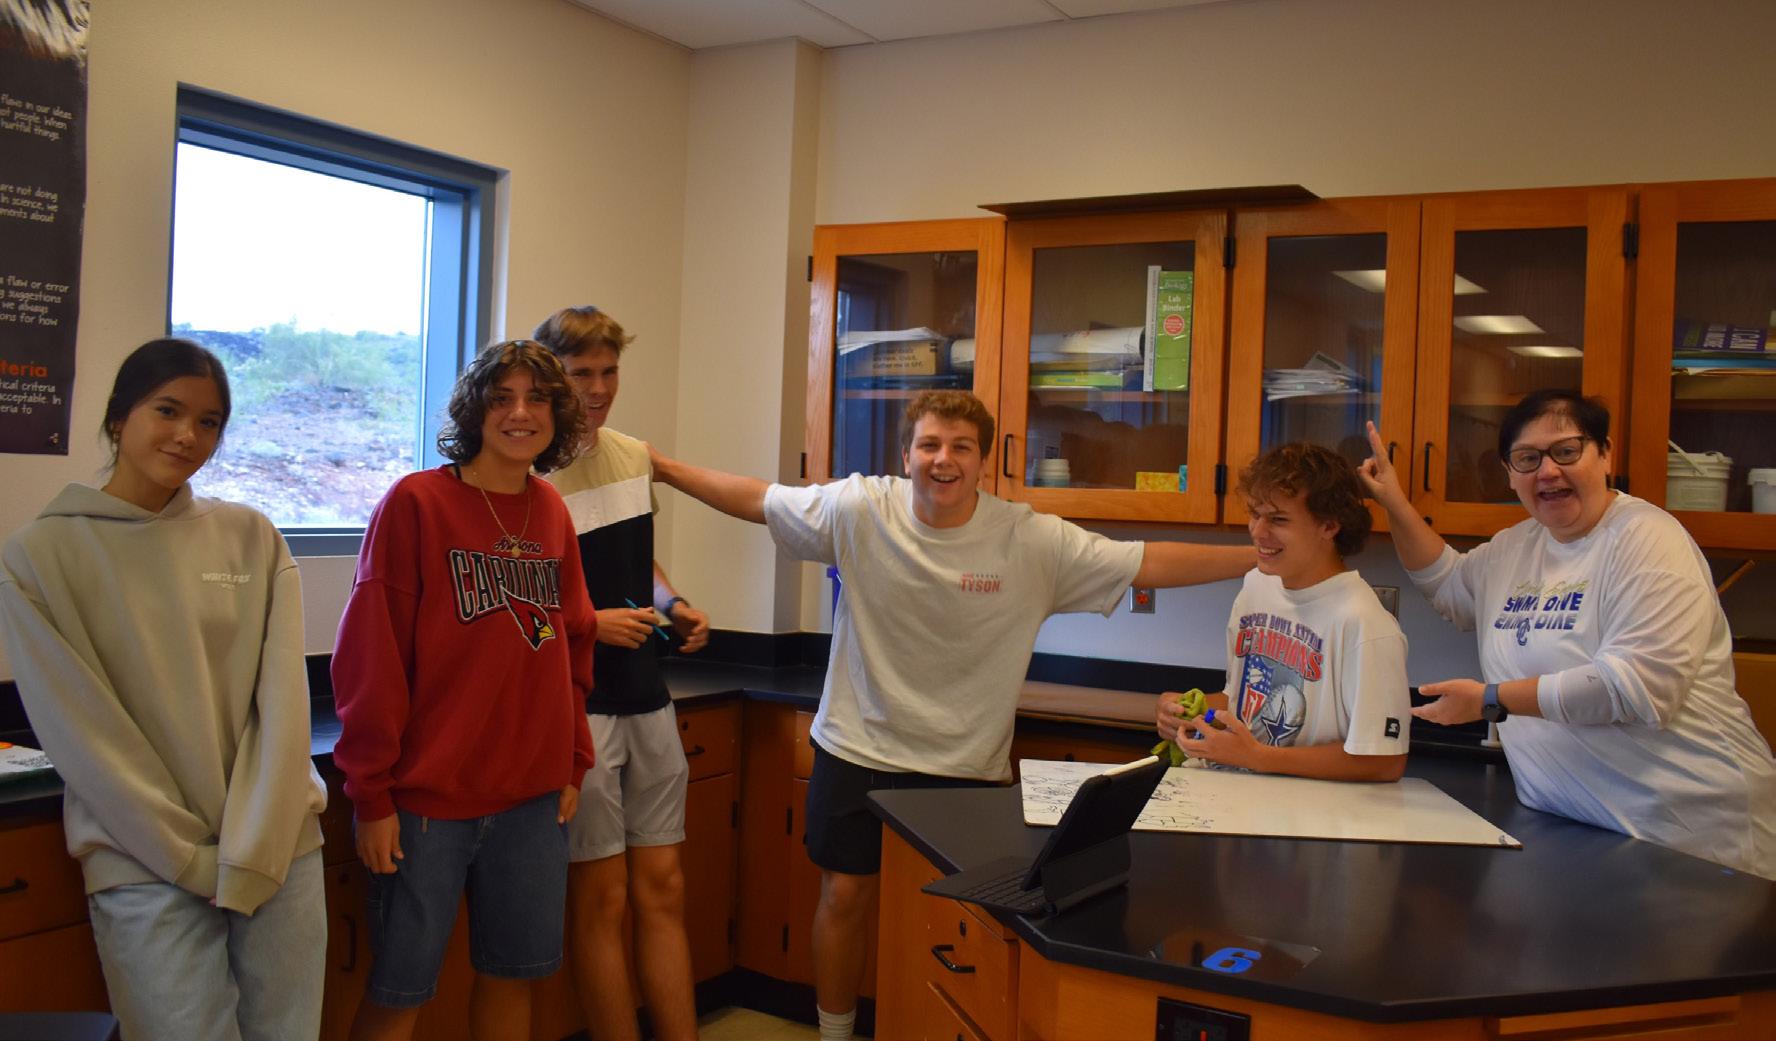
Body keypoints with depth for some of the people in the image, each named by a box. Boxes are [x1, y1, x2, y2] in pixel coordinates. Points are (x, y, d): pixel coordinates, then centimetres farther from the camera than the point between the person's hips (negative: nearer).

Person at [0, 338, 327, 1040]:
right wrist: (190, 859, -9)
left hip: (281, 847, 3)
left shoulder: (252, 538, 5)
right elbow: (81, 732, -6)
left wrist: (252, 855, -9)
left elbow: (282, 699, -1)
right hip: (145, 866, -2)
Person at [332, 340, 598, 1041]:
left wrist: (573, 764, 11)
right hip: (428, 799, -5)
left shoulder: (552, 513, 7)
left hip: (534, 799, 5)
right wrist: (372, 796, -10)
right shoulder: (416, 503, -9)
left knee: (512, 975, 15)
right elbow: (370, 660, -10)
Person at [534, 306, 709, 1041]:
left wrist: (672, 604, 3)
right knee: (601, 898, 3)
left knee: (663, 888, 11)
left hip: (646, 697, 6)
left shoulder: (635, 457, 7)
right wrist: (588, 624, -20)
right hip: (575, 705, -6)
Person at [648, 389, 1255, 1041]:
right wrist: (660, 467, -3)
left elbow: (1151, 563, -13)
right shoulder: (858, 511, -12)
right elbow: (754, 500, -2)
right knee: (845, 895, 11)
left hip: (969, 768, 0)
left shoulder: (1034, 542, -14)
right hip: (857, 751, 1)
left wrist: (1265, 556, -16)